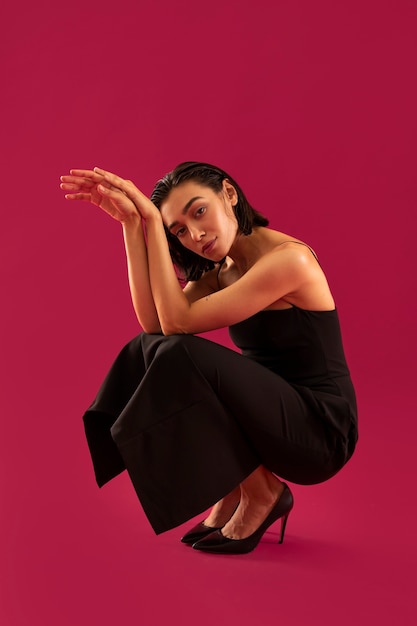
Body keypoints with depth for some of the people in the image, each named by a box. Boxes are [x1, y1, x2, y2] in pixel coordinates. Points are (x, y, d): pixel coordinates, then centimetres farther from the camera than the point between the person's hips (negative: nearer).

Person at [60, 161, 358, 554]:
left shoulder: (290, 260, -20)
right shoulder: (222, 268, 6)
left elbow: (178, 320, -24)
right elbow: (153, 321, -11)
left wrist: (152, 220, -20)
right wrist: (131, 223, -14)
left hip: (320, 432, -8)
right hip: (270, 418, 8)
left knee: (181, 356, -26)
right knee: (151, 349, -5)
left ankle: (261, 494, -4)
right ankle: (232, 492, 5)